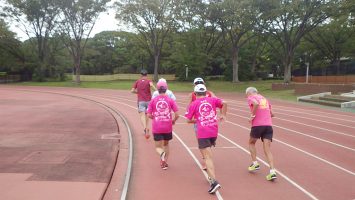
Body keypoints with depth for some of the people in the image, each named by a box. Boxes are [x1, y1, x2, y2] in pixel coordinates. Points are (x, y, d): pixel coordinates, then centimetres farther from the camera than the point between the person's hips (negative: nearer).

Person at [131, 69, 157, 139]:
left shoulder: (137, 81, 8)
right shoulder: (148, 81, 1)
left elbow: (132, 90, 1)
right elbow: (151, 85, -22)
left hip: (141, 101, -1)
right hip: (148, 100, 1)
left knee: (142, 115, -11)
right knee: (146, 114, 19)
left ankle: (145, 128, -35)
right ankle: (145, 129, 29)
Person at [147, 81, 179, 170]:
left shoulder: (153, 100, -1)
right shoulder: (170, 100, -2)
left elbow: (149, 115, -4)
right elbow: (177, 114, -6)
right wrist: (173, 121, 14)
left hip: (157, 128, -1)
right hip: (168, 127, 1)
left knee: (158, 147, 8)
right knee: (166, 144, 24)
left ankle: (162, 153, -25)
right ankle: (165, 163, 22)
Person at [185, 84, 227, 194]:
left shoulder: (194, 104, 4)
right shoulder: (212, 100, 9)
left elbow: (189, 120, 5)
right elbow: (224, 103, -6)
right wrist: (223, 115, 7)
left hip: (202, 133, -4)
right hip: (214, 131, 4)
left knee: (208, 157, -6)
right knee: (207, 153, 25)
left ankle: (214, 181, -20)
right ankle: (211, 176, 32)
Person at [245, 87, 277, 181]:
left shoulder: (251, 98, 4)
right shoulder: (264, 99, 23)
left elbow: (256, 103, -21)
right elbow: (271, 114, 26)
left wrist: (252, 115, -11)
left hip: (257, 125, -5)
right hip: (269, 125, 5)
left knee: (251, 143, 22)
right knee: (267, 150, 2)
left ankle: (255, 163, 16)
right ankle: (272, 172, -9)